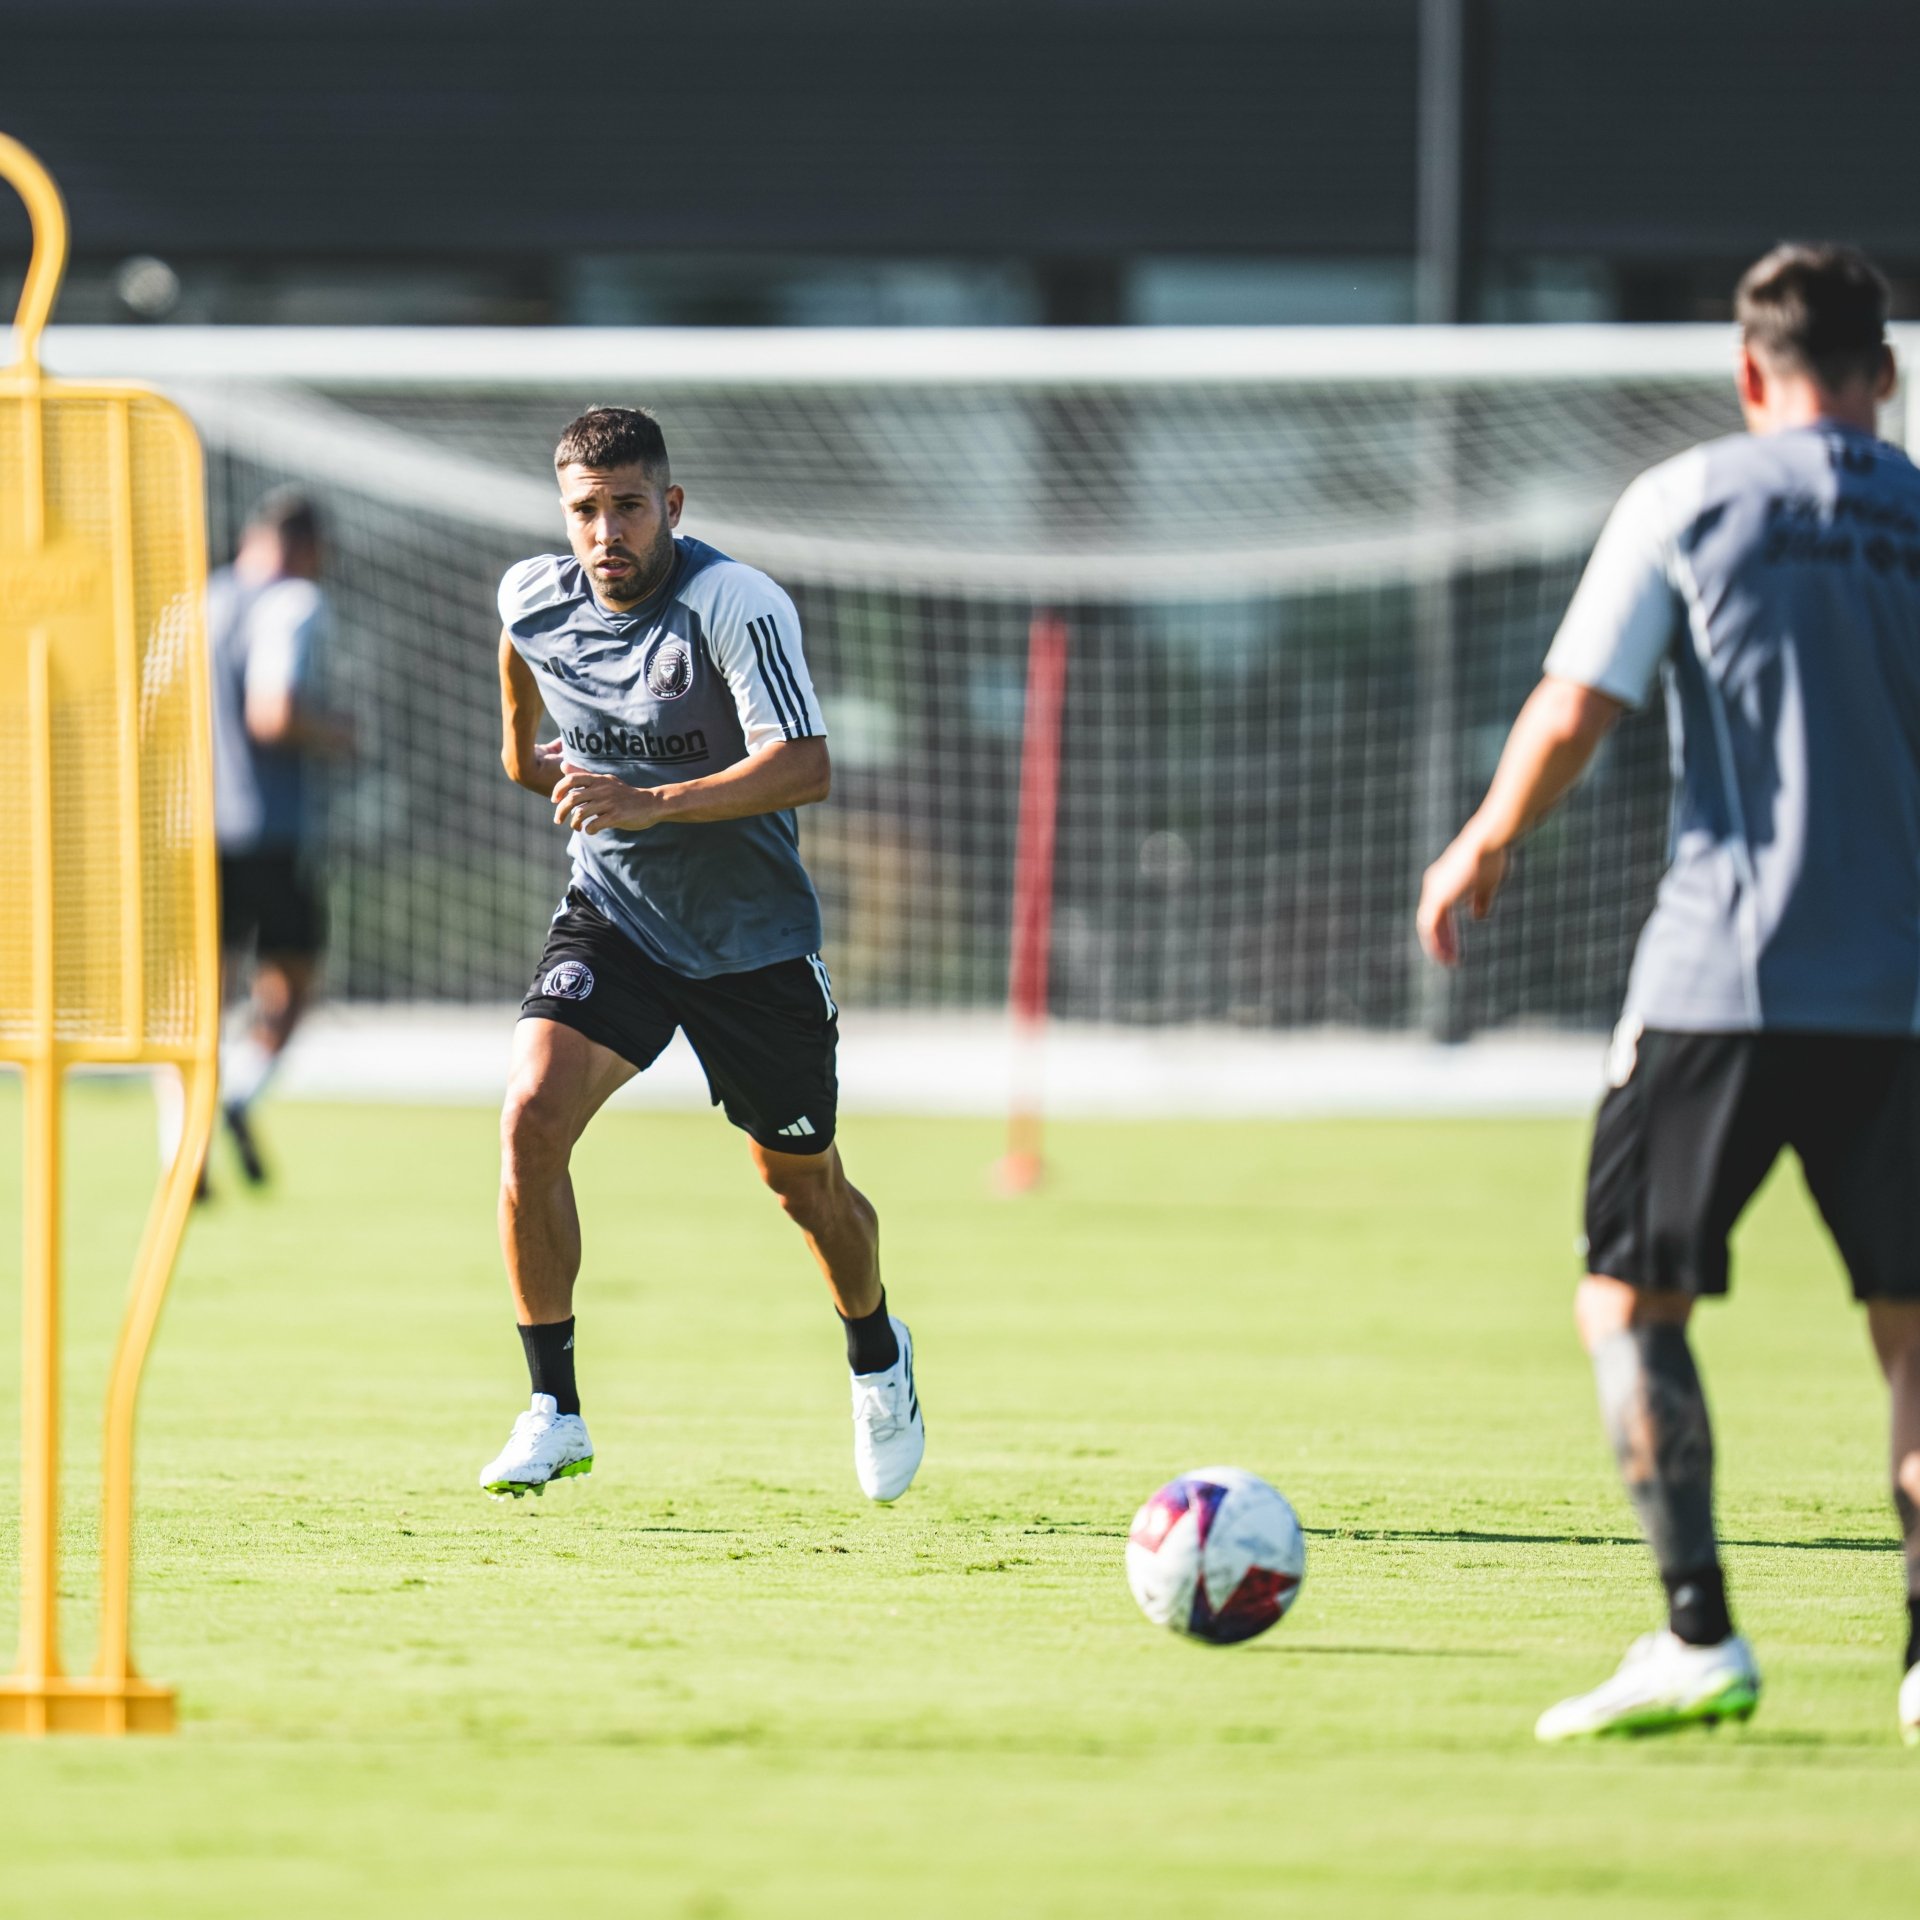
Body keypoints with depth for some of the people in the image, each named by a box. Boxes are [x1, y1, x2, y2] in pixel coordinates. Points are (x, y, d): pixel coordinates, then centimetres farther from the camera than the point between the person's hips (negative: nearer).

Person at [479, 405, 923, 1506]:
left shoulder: (740, 608, -23)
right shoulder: (533, 600, -7)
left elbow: (804, 768, -35)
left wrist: (652, 803, -43)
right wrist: (526, 746, 27)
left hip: (755, 936, -3)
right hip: (613, 912, 3)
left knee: (803, 1180, 11)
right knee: (532, 1117, -21)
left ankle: (879, 1359, 44)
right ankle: (554, 1413, -12)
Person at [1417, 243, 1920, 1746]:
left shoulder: (1689, 501, 1)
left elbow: (1573, 712, -3)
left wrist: (1482, 847, 12)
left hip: (1722, 973, -3)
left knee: (1632, 1297, 5)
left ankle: (1699, 1637, -7)